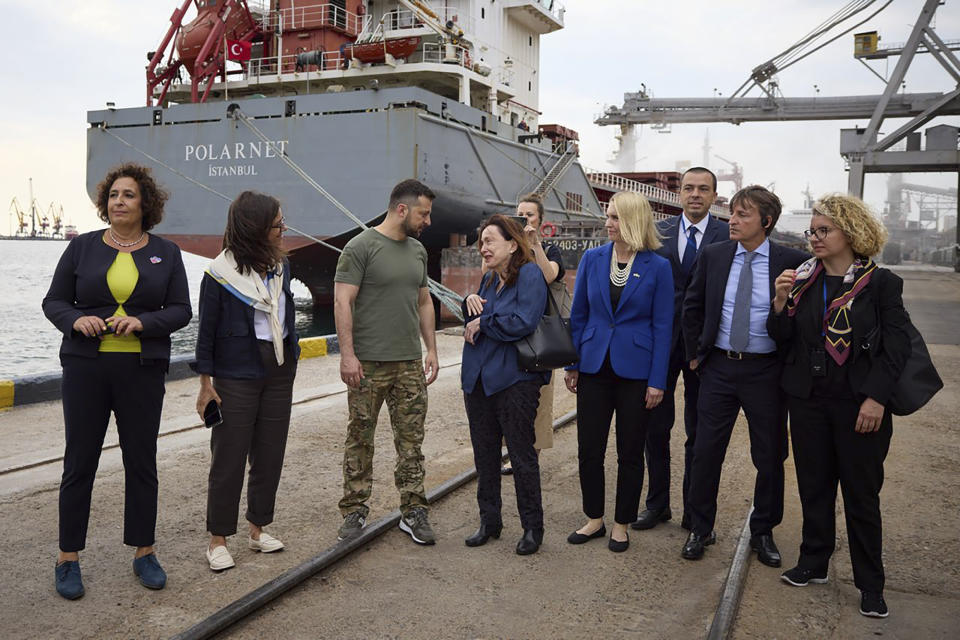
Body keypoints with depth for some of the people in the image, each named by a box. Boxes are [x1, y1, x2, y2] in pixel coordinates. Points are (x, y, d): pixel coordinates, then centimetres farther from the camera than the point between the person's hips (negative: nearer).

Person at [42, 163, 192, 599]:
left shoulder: (166, 253, 5)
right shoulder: (82, 247, 5)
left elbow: (181, 310, 1)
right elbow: (53, 302, 5)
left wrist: (143, 322, -17)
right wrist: (76, 320, -16)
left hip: (143, 370, 0)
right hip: (86, 367, 0)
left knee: (142, 462, 6)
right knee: (79, 462, 4)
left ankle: (144, 553, 20)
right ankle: (68, 558, 17)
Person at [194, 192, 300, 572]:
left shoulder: (280, 267, 7)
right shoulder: (220, 273, -10)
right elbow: (207, 330, -8)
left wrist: (291, 363, 13)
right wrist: (206, 384, -9)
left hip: (279, 373, 6)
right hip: (237, 376, -6)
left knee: (270, 455, 11)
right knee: (228, 459, 1)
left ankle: (258, 529, 26)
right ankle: (217, 539, 14)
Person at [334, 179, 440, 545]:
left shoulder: (418, 250, 14)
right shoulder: (361, 247, -7)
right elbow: (342, 301, -11)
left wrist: (431, 349, 14)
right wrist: (347, 354, -17)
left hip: (410, 363, 6)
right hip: (368, 363, -5)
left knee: (411, 440, 7)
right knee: (360, 438, 5)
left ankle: (413, 512, 16)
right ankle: (355, 511, 17)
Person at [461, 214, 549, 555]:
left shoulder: (530, 274, -11)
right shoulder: (488, 278, 13)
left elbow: (523, 322, -23)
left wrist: (482, 323, -11)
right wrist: (471, 305, 2)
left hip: (514, 380, -8)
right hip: (479, 378, 8)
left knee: (522, 455, 3)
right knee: (484, 453, 14)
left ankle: (533, 527, 18)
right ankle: (489, 521, 28)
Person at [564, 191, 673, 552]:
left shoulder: (658, 267, -5)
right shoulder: (592, 259, 2)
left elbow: (662, 326, -4)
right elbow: (578, 314, 8)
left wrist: (657, 380, -8)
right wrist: (572, 364, 5)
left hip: (635, 370, -3)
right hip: (594, 367, 3)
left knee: (630, 453, 9)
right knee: (588, 449, 8)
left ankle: (621, 525, 25)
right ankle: (594, 519, 26)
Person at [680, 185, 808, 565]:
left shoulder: (792, 262, -7)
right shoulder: (713, 255, 1)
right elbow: (692, 308, 9)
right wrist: (694, 353, 7)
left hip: (766, 370, -1)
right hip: (719, 367, 2)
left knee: (770, 458, 10)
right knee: (706, 452, 6)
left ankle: (763, 533, 30)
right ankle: (700, 529, 24)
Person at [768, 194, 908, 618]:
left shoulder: (880, 283, -5)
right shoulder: (801, 280, 4)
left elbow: (897, 346, -7)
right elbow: (782, 339, 5)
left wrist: (876, 398, -14)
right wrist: (781, 302, -12)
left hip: (858, 403, -3)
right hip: (807, 398, 3)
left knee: (862, 493, 6)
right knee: (813, 486, 13)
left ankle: (870, 583, 20)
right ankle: (814, 562, 29)